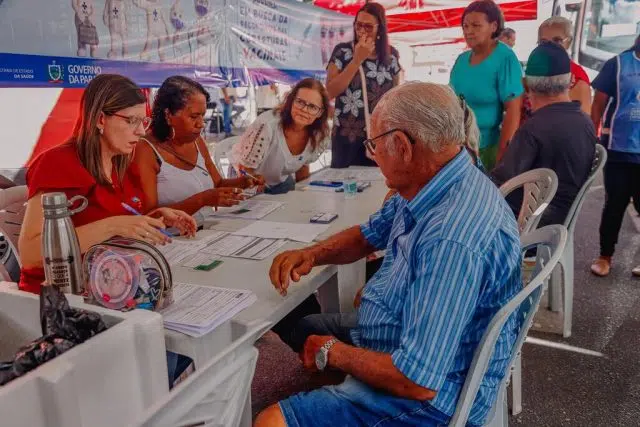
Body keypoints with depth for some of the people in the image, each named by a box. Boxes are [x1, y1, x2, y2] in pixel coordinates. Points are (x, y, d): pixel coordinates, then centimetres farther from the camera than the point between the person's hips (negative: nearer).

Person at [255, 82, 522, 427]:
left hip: (426, 397, -9)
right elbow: (369, 234, 13)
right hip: (403, 335, 9)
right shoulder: (428, 186, -4)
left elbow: (417, 380, -33)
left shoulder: (452, 241, -36)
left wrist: (332, 353, -16)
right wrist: (311, 255, -6)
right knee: (298, 327, 21)